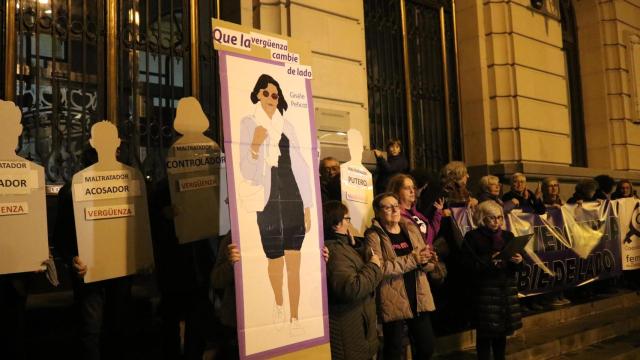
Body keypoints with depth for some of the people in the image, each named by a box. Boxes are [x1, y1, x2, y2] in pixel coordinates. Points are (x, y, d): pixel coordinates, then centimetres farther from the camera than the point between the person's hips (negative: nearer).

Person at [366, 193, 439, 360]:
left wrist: (428, 261, -12)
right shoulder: (374, 235, -8)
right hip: (393, 302, -5)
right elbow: (379, 268, -22)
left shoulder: (411, 229, 9)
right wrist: (412, 259, -23)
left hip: (419, 298, 5)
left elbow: (425, 264, 12)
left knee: (428, 346, 13)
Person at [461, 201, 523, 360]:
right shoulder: (472, 237, -3)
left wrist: (518, 261, -9)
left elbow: (516, 267, 13)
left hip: (506, 289, 5)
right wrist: (489, 261, -23)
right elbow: (469, 266, -11)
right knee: (485, 334, -1)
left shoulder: (508, 236, 12)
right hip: (485, 291, -4)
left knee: (502, 332, 11)